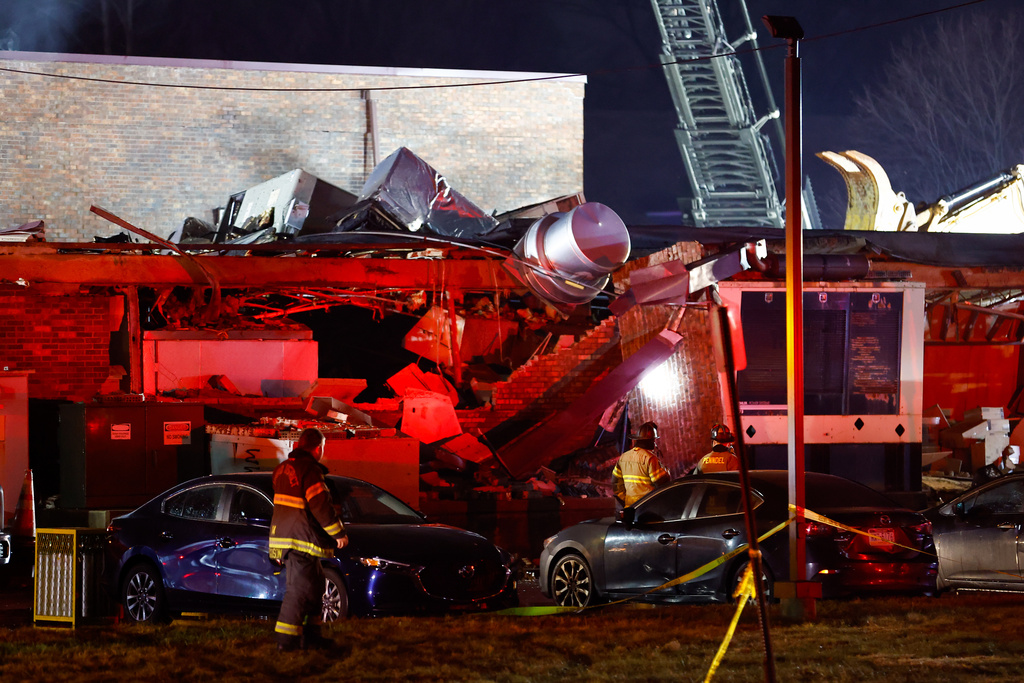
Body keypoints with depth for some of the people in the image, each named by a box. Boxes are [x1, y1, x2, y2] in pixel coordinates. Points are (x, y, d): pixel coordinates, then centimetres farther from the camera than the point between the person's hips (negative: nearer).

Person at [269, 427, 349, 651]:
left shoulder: (283, 469, 13)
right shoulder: (309, 470, -16)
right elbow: (321, 505, -18)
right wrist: (338, 533, -9)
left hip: (283, 534, 9)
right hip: (301, 540, -9)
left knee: (314, 585, 17)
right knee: (300, 589, -7)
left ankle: (310, 635, 21)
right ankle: (285, 639, -10)